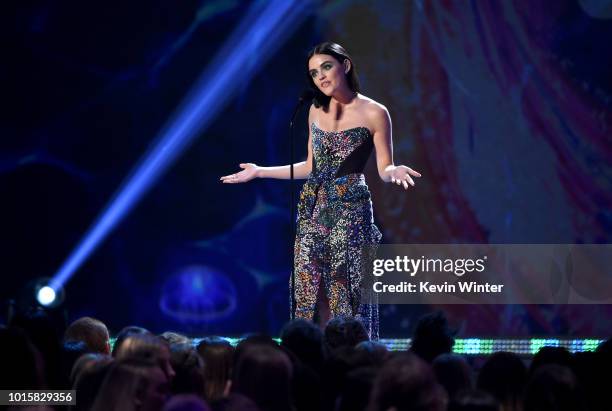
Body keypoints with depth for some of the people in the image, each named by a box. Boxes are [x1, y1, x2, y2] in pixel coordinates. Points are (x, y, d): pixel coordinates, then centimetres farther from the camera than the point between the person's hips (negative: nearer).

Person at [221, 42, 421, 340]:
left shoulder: (373, 113, -4)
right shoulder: (317, 110, 12)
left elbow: (384, 169, -4)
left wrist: (394, 171, -27)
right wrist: (260, 172, 20)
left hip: (350, 210, -5)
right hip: (312, 207, 5)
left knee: (346, 296, -7)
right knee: (306, 293, 1)